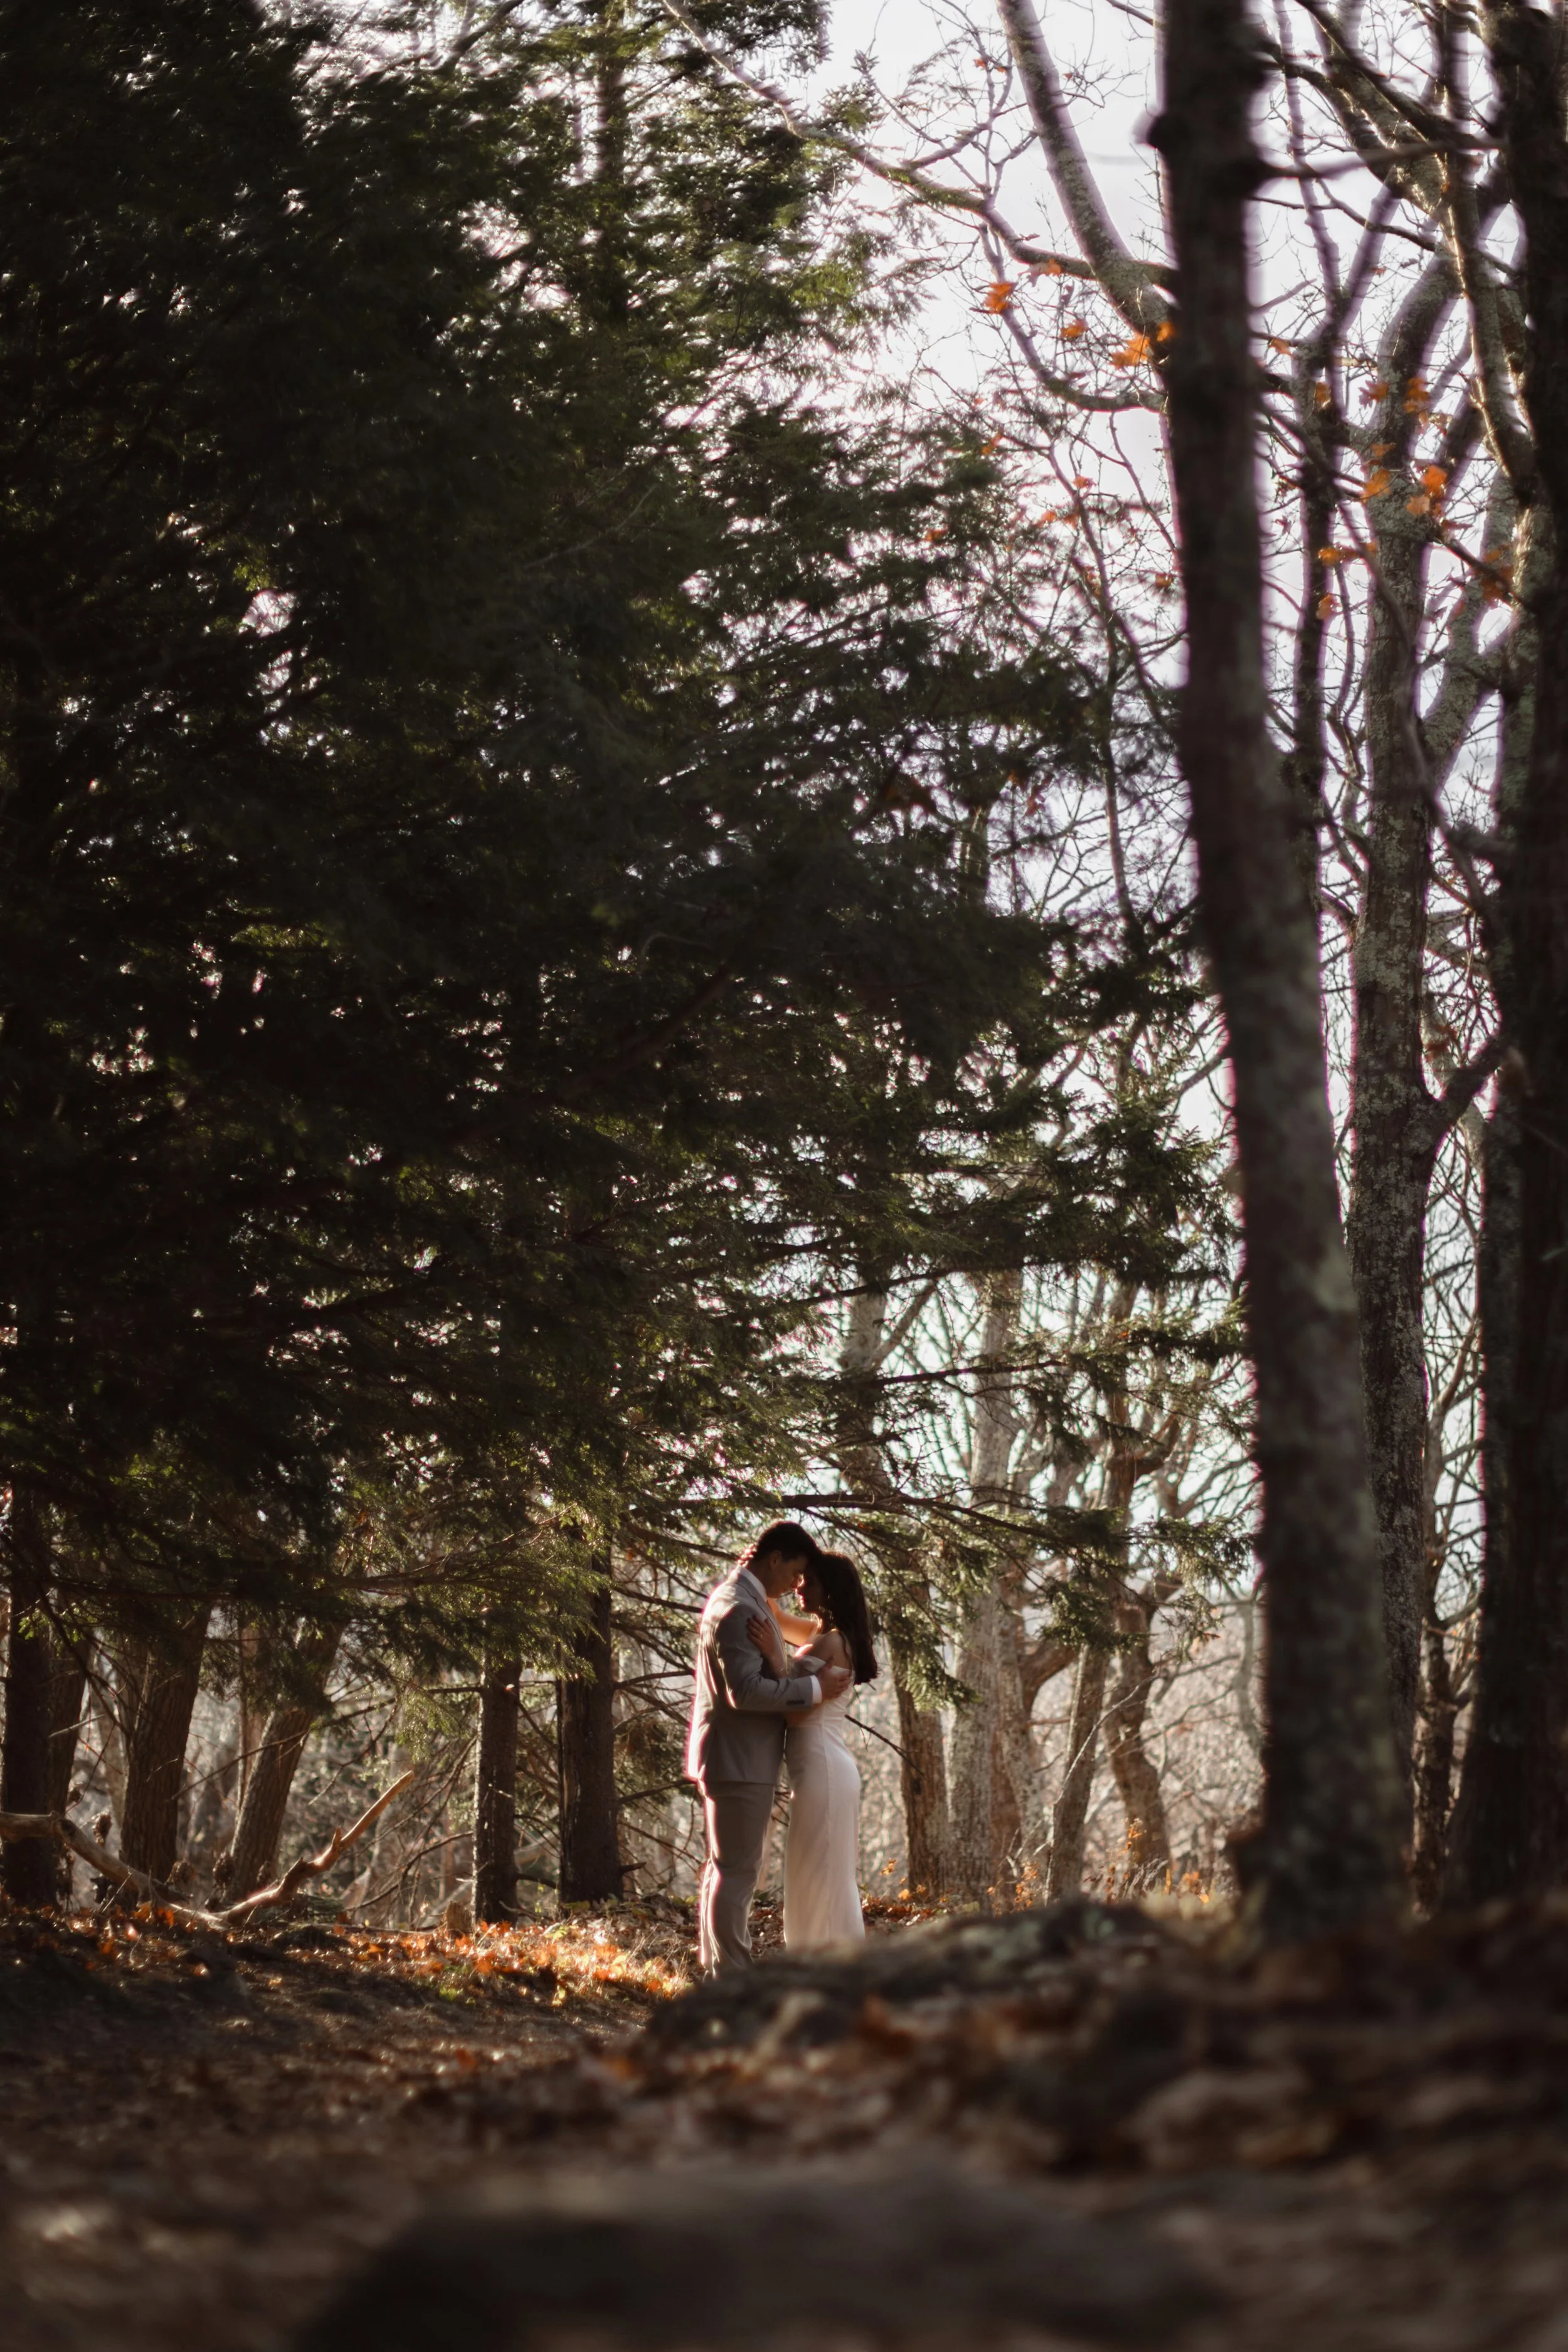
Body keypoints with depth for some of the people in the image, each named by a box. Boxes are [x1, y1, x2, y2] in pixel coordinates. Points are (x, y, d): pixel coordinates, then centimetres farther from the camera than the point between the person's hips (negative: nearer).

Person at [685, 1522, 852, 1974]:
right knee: (737, 1870, -7)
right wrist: (815, 1688, -19)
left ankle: (719, 1970, 24)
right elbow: (745, 1690, -25)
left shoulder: (740, 1598, 15)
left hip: (739, 1759, 11)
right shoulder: (738, 1609, -19)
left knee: (727, 1868, 16)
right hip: (739, 1761, -11)